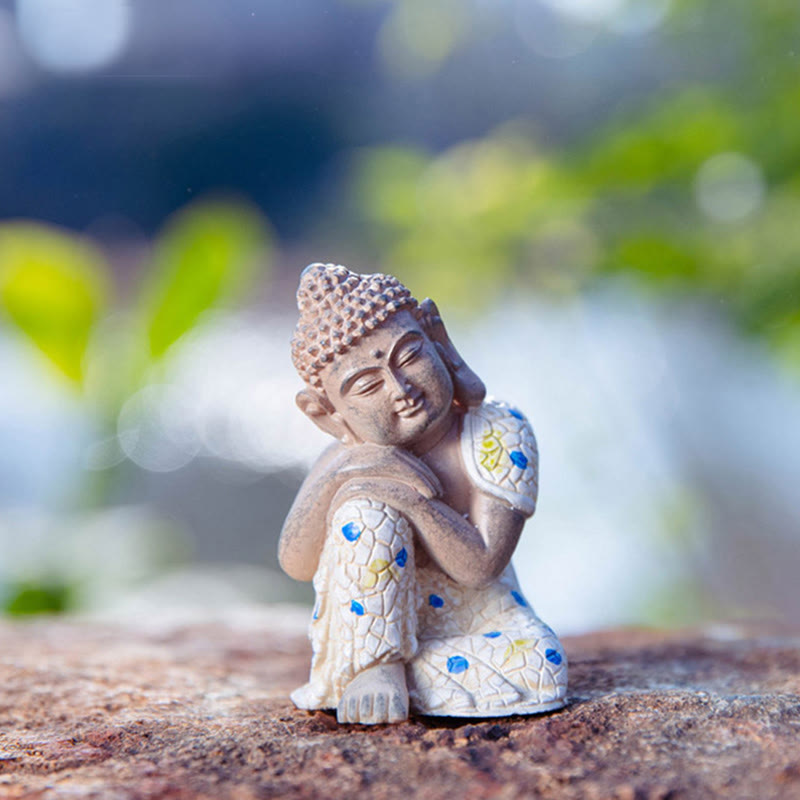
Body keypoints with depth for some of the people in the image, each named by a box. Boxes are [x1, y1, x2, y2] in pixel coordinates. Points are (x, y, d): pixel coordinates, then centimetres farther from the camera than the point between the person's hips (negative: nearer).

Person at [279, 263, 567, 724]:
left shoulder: (500, 436, -21)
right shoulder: (352, 462, -15)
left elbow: (481, 567, -25)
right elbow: (298, 565, -23)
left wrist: (416, 500, -37)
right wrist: (338, 476, -37)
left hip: (479, 619, 1)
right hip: (376, 627, -1)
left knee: (542, 672, -28)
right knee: (366, 506, -28)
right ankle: (374, 664, -14)